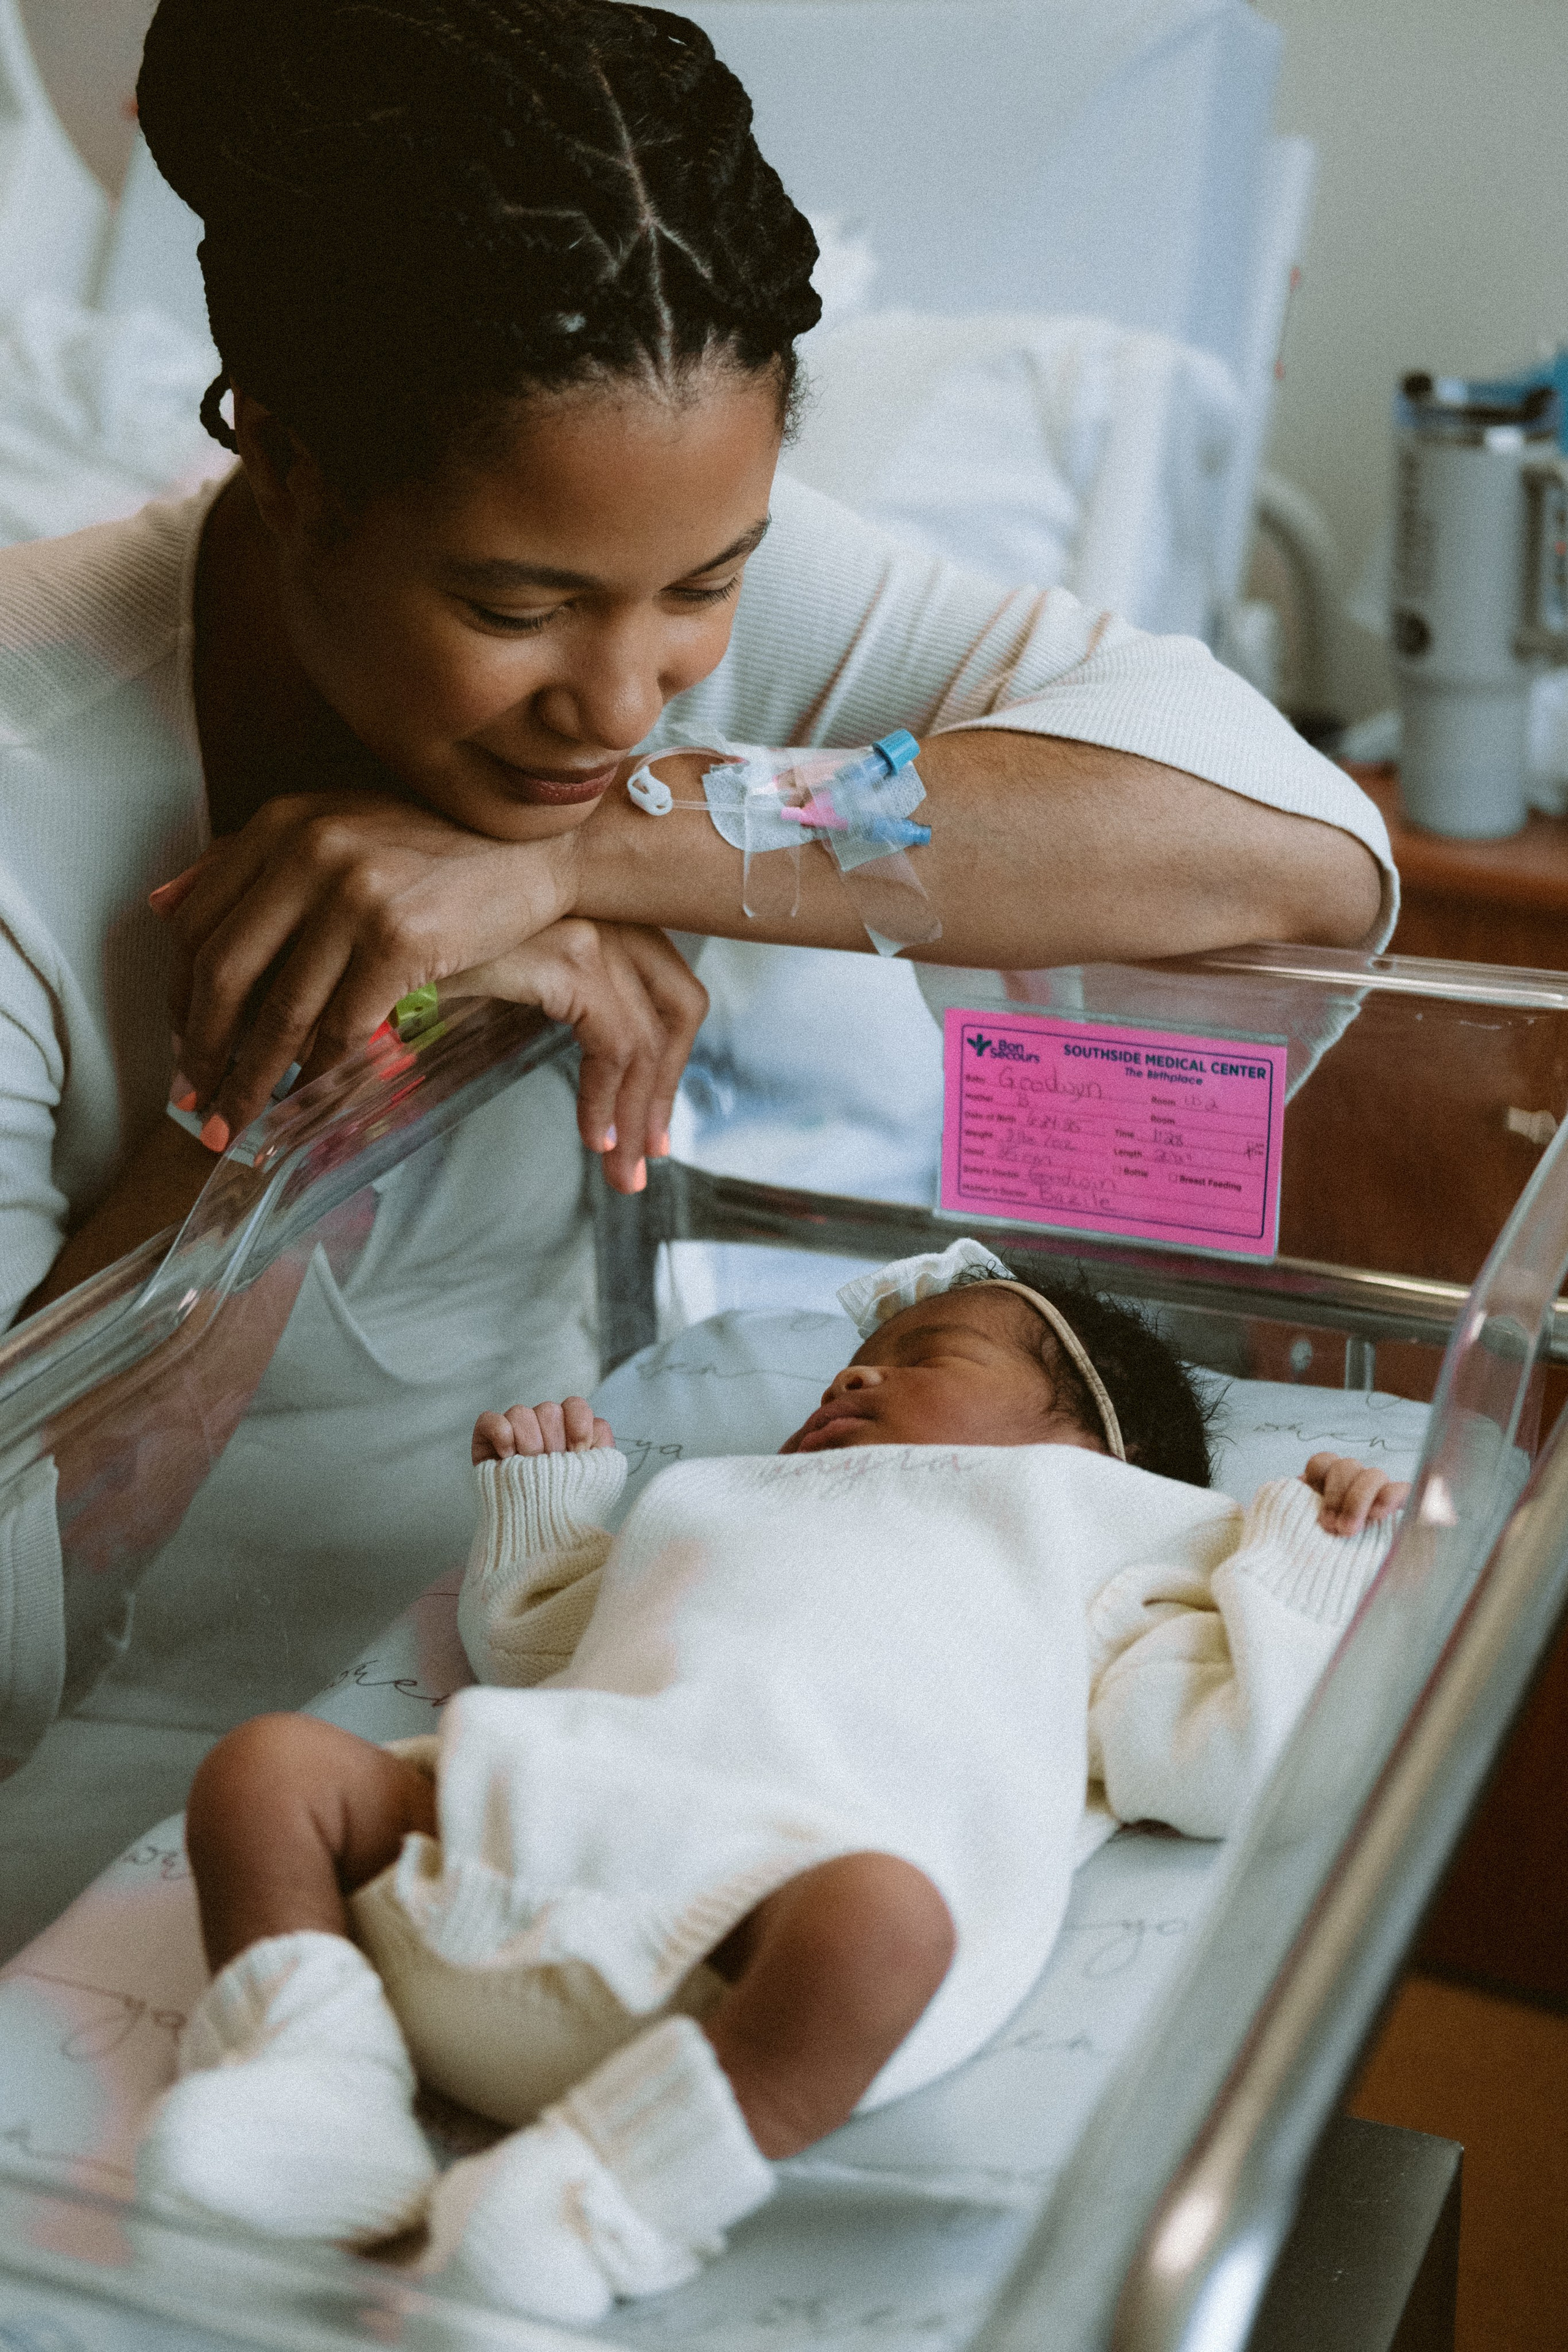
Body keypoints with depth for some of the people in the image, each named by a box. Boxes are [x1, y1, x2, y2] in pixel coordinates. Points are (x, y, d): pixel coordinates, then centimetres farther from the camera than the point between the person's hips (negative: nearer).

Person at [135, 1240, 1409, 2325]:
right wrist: (541, 1487, 43)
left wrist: (1312, 1562, 17)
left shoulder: (1080, 1551, 31)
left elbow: (1219, 1756, 16)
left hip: (778, 1871, -5)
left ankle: (593, 2199, -36)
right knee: (270, 1763, -11)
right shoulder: (739, 1515, 44)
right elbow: (526, 1633, 53)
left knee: (882, 1915, -40)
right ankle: (320, 2085, -21)